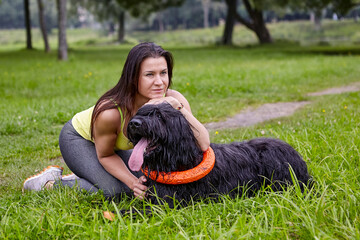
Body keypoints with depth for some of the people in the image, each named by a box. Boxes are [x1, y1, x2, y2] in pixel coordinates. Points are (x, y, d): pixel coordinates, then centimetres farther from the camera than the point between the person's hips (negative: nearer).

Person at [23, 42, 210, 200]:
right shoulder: (109, 112, -40)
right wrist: (132, 182, -33)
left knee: (148, 184, 0)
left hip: (118, 146, 6)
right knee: (111, 190, -24)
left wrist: (180, 108, -48)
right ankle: (52, 180, 0)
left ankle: (81, 177, 17)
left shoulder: (172, 100, -30)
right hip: (77, 137, -6)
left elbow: (203, 145, -37)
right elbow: (105, 155, -20)